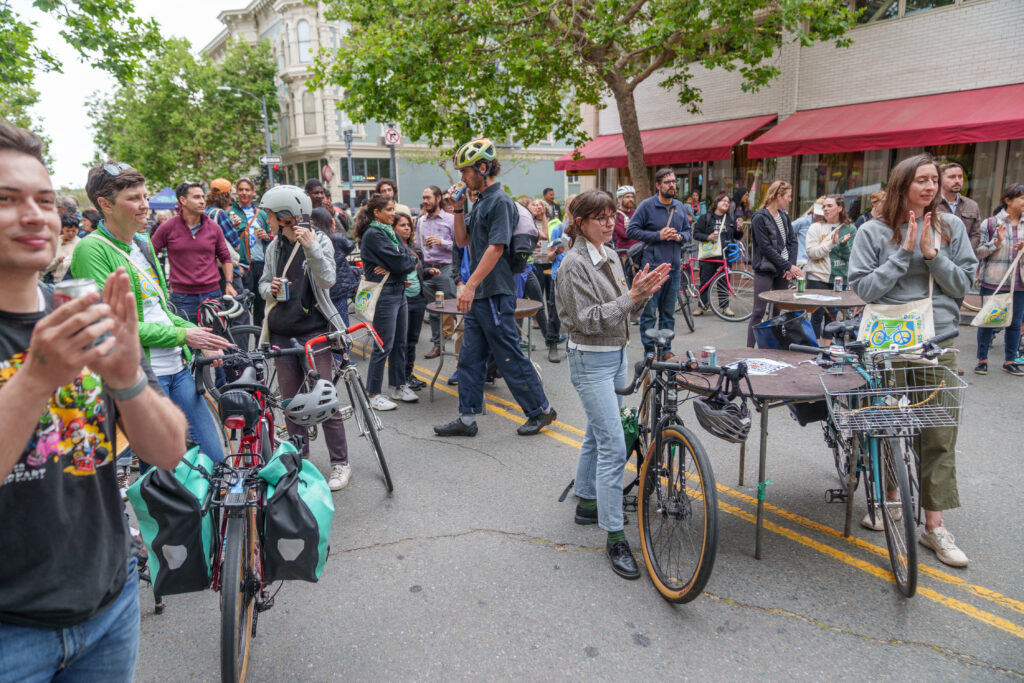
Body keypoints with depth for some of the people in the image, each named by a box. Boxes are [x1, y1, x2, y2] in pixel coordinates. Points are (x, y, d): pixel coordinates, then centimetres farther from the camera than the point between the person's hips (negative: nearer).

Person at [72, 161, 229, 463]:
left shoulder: (143, 244, 15)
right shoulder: (91, 250, -11)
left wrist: (197, 332, 7)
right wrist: (183, 335, -15)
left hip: (177, 368, 8)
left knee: (214, 459, 11)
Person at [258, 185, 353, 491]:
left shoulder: (319, 241, -3)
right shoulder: (275, 247, 10)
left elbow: (326, 280, -16)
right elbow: (264, 284, 18)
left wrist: (311, 248, -26)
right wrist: (270, 289, -5)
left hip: (314, 331, -5)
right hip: (282, 333, 5)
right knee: (291, 401, 10)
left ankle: (340, 463, 7)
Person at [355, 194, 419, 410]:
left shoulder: (390, 232, 15)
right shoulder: (372, 234, -12)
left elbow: (412, 259, 7)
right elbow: (398, 262, -19)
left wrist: (397, 266, -12)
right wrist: (411, 261, 2)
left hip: (399, 291, 9)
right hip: (384, 294, -9)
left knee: (400, 343, 14)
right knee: (384, 346, -4)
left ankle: (398, 386, 26)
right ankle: (373, 394, 6)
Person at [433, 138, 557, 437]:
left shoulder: (500, 201, -13)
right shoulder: (481, 201, 16)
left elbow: (496, 247, -22)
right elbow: (463, 241, 21)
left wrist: (470, 285, -25)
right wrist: (458, 210, 7)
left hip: (495, 295, -9)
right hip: (478, 295, 9)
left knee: (510, 358, 0)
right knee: (470, 358, 10)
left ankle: (541, 410, 16)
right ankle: (467, 419, 18)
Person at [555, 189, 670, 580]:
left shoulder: (609, 255, 9)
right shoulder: (574, 263, -16)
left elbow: (622, 308, 11)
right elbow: (588, 320, -21)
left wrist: (644, 292, -7)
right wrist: (631, 297, -25)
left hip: (616, 355, 9)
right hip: (591, 360, -9)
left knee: (597, 433, 19)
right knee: (614, 446, -11)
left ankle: (586, 504, 36)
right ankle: (614, 538, -3)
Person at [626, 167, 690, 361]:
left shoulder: (679, 206, 13)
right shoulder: (647, 205, -4)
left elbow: (688, 230, 22)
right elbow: (631, 230, -8)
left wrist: (680, 237, -2)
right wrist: (658, 236, -14)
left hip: (674, 267, 6)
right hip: (652, 266, -6)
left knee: (669, 313, 13)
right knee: (649, 313, -2)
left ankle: (666, 349, 23)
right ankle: (649, 352, 8)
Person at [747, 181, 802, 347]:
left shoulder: (784, 216, 12)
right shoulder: (759, 218, -10)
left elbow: (792, 241, 10)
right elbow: (766, 248, -15)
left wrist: (791, 266, -4)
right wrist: (788, 266, -14)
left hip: (782, 271, 7)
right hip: (765, 270, -7)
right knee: (759, 311, -6)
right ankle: (750, 348, -1)